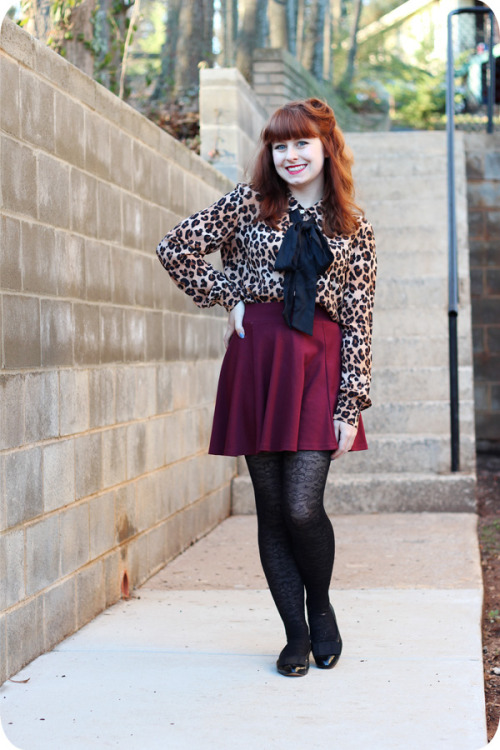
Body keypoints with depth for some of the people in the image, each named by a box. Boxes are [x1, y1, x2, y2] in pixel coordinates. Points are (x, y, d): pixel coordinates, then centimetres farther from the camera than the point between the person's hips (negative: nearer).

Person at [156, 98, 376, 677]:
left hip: (319, 363, 0)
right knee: (272, 509, 3)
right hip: (257, 358, 1)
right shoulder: (249, 203, 6)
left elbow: (359, 322, 6)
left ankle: (321, 608, 18)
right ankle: (296, 634, 16)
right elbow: (175, 248, 8)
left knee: (303, 508, -11)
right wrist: (229, 299, 4)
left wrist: (351, 406, 0)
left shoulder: (354, 229, 9)